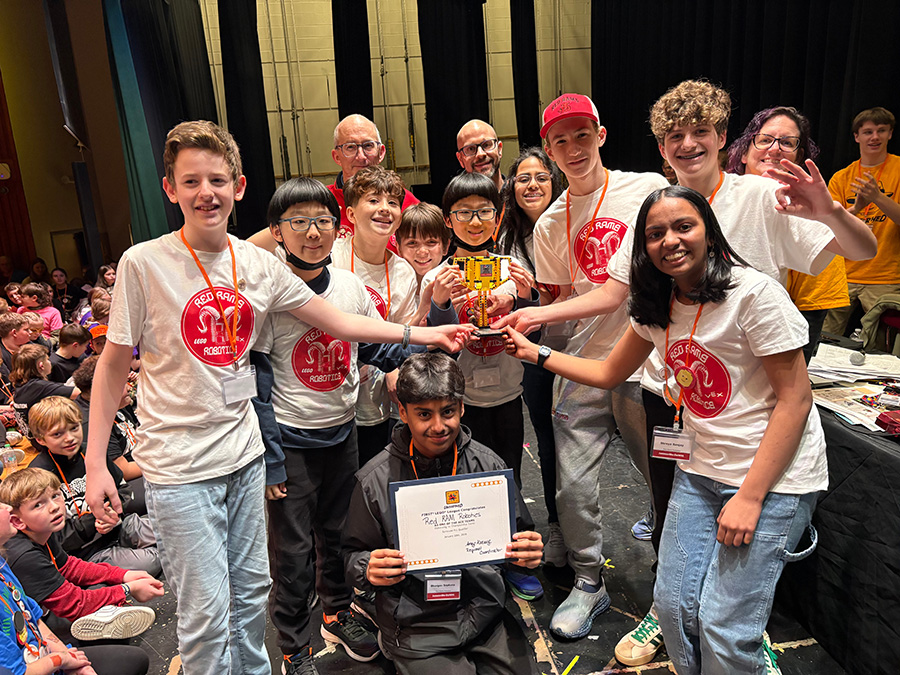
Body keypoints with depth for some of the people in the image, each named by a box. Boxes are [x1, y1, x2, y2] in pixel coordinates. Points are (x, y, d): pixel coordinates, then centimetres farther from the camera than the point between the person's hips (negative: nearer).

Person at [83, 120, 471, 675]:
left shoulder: (259, 264, 0)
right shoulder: (144, 263, -10)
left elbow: (338, 322, 4)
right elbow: (114, 363, -3)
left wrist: (423, 333, -2)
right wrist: (95, 461, -4)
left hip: (244, 453, 4)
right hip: (179, 463, -4)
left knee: (252, 592, 19)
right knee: (208, 611, 3)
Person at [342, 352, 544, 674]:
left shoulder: (488, 464, -4)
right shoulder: (375, 479, -10)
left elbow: (518, 536, 8)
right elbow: (353, 554, 1)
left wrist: (528, 551, -14)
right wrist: (369, 569, -20)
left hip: (486, 614, 3)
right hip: (417, 629, -2)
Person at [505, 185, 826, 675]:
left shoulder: (754, 293, -17)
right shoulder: (656, 307, 3)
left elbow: (795, 398, -15)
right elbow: (610, 373, 13)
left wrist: (750, 497, -17)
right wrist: (534, 353, 5)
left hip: (774, 477, -5)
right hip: (699, 471, 6)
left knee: (723, 626, -6)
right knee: (674, 606, 6)